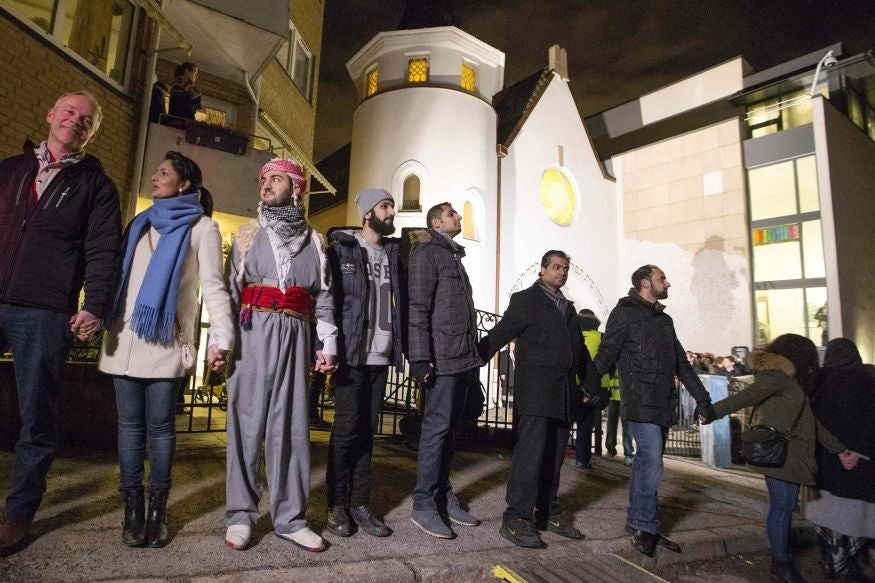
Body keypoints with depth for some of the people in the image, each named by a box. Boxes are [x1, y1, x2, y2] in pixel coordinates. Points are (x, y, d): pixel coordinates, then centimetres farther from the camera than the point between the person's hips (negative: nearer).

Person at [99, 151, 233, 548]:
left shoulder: (201, 227, 3)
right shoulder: (140, 223, 19)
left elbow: (213, 285, -8)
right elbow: (118, 275, 21)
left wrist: (221, 337, -19)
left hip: (166, 341, -4)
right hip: (124, 337, 5)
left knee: (160, 425, 0)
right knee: (130, 423, 5)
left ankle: (157, 510, 10)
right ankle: (132, 509, 13)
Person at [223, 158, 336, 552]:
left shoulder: (313, 240, 14)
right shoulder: (248, 233, 12)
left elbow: (323, 296, 10)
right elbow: (229, 289, 4)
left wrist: (328, 343, 2)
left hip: (295, 335, 1)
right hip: (253, 332, -1)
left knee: (291, 424, 3)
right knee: (247, 420, 1)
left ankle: (290, 517, 11)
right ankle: (240, 514, 13)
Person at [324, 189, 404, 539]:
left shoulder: (393, 252, 14)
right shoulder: (342, 248, 0)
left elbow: (399, 302, 12)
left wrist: (399, 349, 4)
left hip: (381, 356, 5)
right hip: (351, 354, -4)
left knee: (367, 430, 9)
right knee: (347, 429, 0)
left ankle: (360, 504, 19)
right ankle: (337, 506, 15)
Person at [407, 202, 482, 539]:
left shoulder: (454, 256, 23)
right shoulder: (426, 252, -3)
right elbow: (417, 308, -13)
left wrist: (474, 354, 18)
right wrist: (420, 358, -20)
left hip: (465, 358, 9)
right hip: (441, 358, -9)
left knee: (450, 428, 12)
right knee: (437, 427, -5)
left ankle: (443, 497, 22)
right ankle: (424, 505, 5)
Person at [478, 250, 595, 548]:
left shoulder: (568, 307, 22)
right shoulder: (525, 300, 1)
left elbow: (581, 350, 25)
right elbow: (498, 336, -6)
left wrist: (593, 386, 21)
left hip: (564, 394, 7)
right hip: (535, 391, -7)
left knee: (554, 456, 11)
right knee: (530, 451, -10)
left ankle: (548, 513, 21)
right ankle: (515, 519, -4)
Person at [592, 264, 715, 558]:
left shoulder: (664, 320, 20)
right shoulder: (625, 313, -3)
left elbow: (682, 363, 22)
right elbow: (607, 353, -11)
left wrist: (702, 398, 17)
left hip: (663, 404, 8)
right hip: (641, 403, -8)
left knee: (646, 463, 12)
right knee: (652, 465, -9)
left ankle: (638, 523, 22)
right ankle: (646, 528, 6)